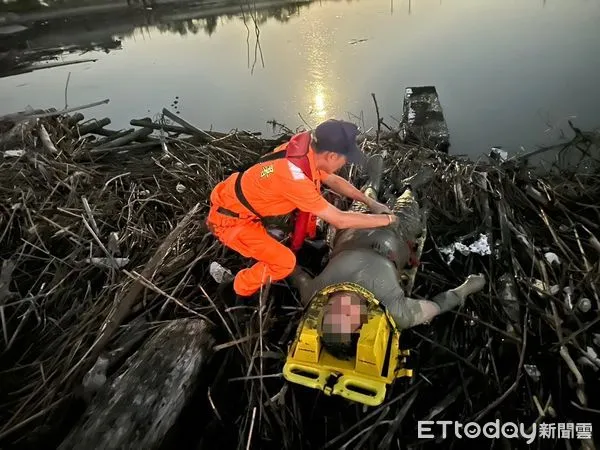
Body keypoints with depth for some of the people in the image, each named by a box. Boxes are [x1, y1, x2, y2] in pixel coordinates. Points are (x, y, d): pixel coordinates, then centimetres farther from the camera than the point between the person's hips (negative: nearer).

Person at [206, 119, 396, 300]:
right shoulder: (293, 177, -37)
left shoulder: (307, 149, -13)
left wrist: (369, 201, 1)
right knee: (285, 262, -16)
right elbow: (339, 220, -28)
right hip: (229, 219, -8)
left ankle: (297, 247, 25)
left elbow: (333, 180, 6)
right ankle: (241, 292, 10)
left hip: (242, 200, 8)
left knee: (313, 201, 3)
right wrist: (386, 219, -17)